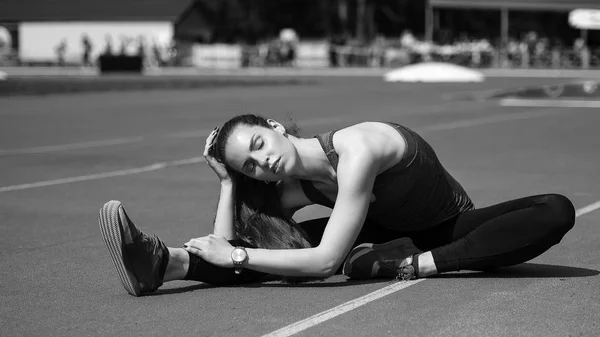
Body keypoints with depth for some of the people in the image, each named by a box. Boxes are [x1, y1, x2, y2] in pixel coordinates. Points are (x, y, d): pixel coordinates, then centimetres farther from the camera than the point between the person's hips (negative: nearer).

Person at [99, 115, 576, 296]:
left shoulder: (356, 149, -33)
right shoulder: (293, 188, -12)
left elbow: (326, 262, -36)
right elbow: (228, 245, -18)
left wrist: (236, 256, -36)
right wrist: (227, 180, -18)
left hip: (452, 230, -4)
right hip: (390, 235, 5)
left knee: (558, 211, -34)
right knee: (290, 240, -19)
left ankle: (419, 265, -39)